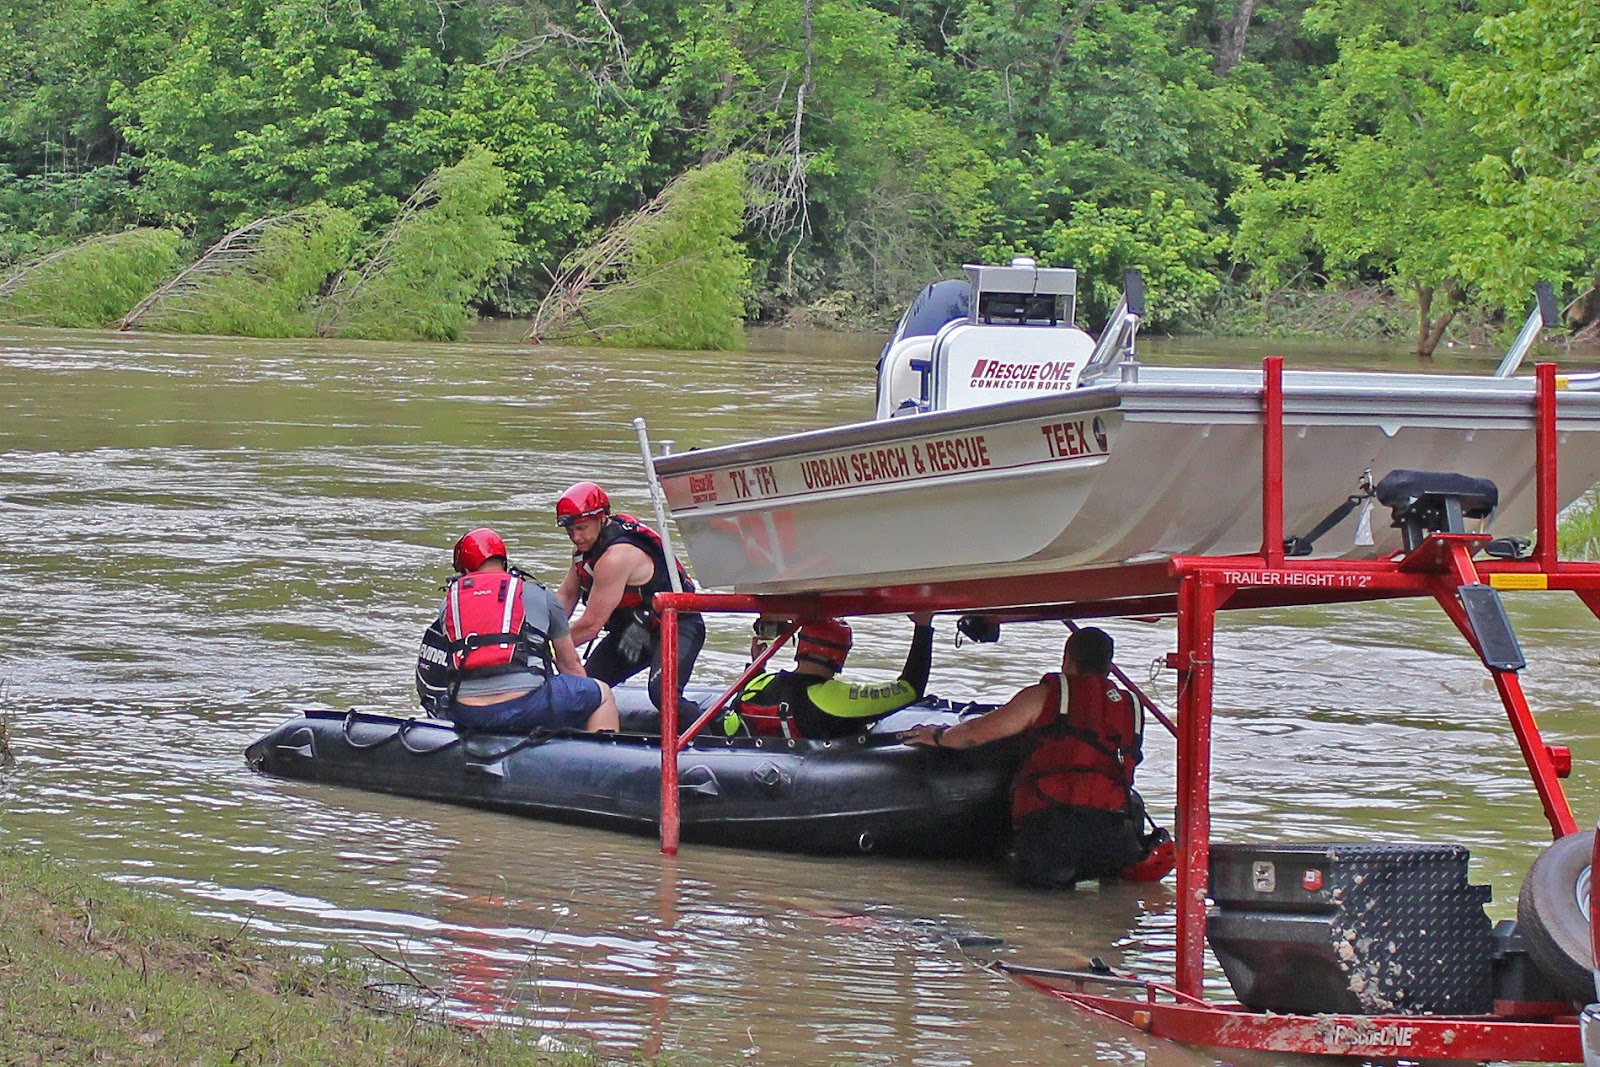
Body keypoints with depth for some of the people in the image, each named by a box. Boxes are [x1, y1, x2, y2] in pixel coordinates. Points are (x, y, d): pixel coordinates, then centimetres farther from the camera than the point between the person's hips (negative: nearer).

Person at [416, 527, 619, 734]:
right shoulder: (540, 595, 11)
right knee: (603, 695, 19)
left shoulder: (449, 603, 16)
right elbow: (569, 663, 20)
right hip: (525, 707, -3)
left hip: (465, 716, 3)